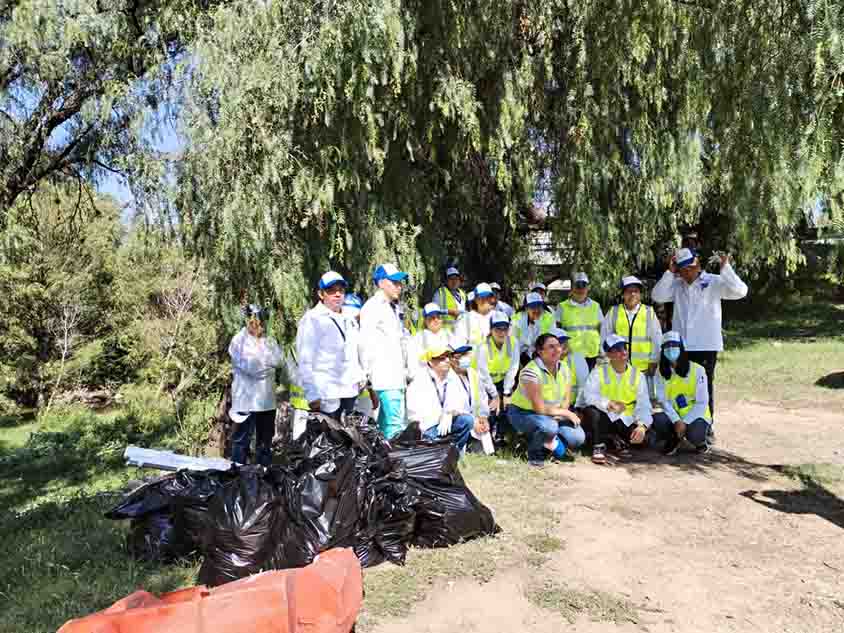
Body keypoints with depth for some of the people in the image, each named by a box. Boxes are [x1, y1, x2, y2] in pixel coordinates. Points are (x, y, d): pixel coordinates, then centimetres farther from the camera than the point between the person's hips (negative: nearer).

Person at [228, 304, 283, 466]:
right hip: (246, 401, -6)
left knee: (265, 441, 15)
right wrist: (269, 365, -6)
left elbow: (277, 359, -7)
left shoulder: (268, 341, 12)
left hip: (267, 400, 6)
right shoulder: (238, 341, -7)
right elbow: (251, 367, -18)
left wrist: (262, 342, -8)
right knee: (242, 441, 2)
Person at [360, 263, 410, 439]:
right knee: (394, 423, -15)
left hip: (396, 377, 9)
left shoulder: (392, 308, 22)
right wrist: (368, 373, -13)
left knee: (386, 421, 11)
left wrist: (405, 370, 21)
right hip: (385, 377, -9)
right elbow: (366, 343, -12)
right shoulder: (373, 307, -6)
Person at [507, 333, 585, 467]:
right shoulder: (531, 371, -26)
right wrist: (566, 413, -18)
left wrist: (559, 415, -18)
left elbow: (566, 400, 3)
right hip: (523, 413, -6)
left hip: (553, 416, 7)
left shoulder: (563, 369, -2)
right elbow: (539, 408, -27)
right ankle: (534, 454, -7)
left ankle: (548, 443, 14)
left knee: (578, 437, -12)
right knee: (549, 426, -36)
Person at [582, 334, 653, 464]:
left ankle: (619, 440, 10)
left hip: (626, 422, 2)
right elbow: (589, 395, -20)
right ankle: (599, 446, -9)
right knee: (591, 410, -33)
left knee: (645, 436, -24)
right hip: (604, 418, -2)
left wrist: (642, 425, -24)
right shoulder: (599, 372, -3)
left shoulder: (637, 375, 2)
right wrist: (609, 404, -36)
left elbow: (643, 405, -5)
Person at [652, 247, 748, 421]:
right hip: (681, 346, 3)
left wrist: (725, 268, -20)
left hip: (706, 346, -3)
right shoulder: (677, 285, 8)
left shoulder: (714, 282, -2)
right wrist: (670, 272, -9)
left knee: (705, 387, 6)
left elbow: (740, 291, -13)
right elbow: (657, 296, -5)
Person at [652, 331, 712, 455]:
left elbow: (702, 403, -12)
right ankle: (674, 439, 5)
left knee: (694, 434, -34)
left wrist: (685, 422, -20)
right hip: (673, 416, 3)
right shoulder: (661, 372, -2)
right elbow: (663, 401, -7)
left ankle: (700, 441, 7)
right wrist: (676, 420, -21)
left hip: (695, 416, -2)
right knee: (658, 419, -30)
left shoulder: (697, 370, -11)